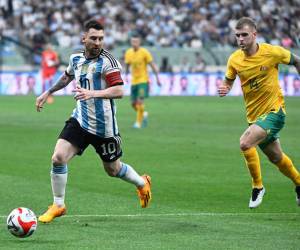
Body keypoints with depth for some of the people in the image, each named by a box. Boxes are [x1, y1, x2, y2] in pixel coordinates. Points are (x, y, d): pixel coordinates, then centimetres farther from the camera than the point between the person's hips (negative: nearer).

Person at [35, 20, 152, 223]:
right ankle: (58, 205, 3)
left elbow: (119, 91, -24)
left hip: (103, 126, -4)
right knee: (58, 158, -13)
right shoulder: (76, 59, 5)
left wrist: (93, 93, -37)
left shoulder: (107, 61, -15)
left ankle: (142, 183, 44)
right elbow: (67, 77, 28)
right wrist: (48, 93, 32)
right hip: (80, 120, 5)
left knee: (113, 169, 12)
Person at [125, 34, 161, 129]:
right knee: (134, 103, 6)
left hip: (143, 80, -5)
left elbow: (152, 65, -7)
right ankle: (144, 114, 33)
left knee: (140, 101, -17)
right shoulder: (128, 53, 1)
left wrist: (157, 78, -7)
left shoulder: (144, 52, -11)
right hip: (134, 81, 5)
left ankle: (138, 122, -9)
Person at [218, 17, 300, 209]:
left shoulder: (272, 52, -15)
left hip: (274, 110, -5)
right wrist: (224, 89, -14)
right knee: (276, 157, 19)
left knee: (245, 143, -26)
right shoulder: (234, 60, -5)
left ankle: (258, 186, -7)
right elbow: (229, 81, 9)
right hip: (254, 115, 5)